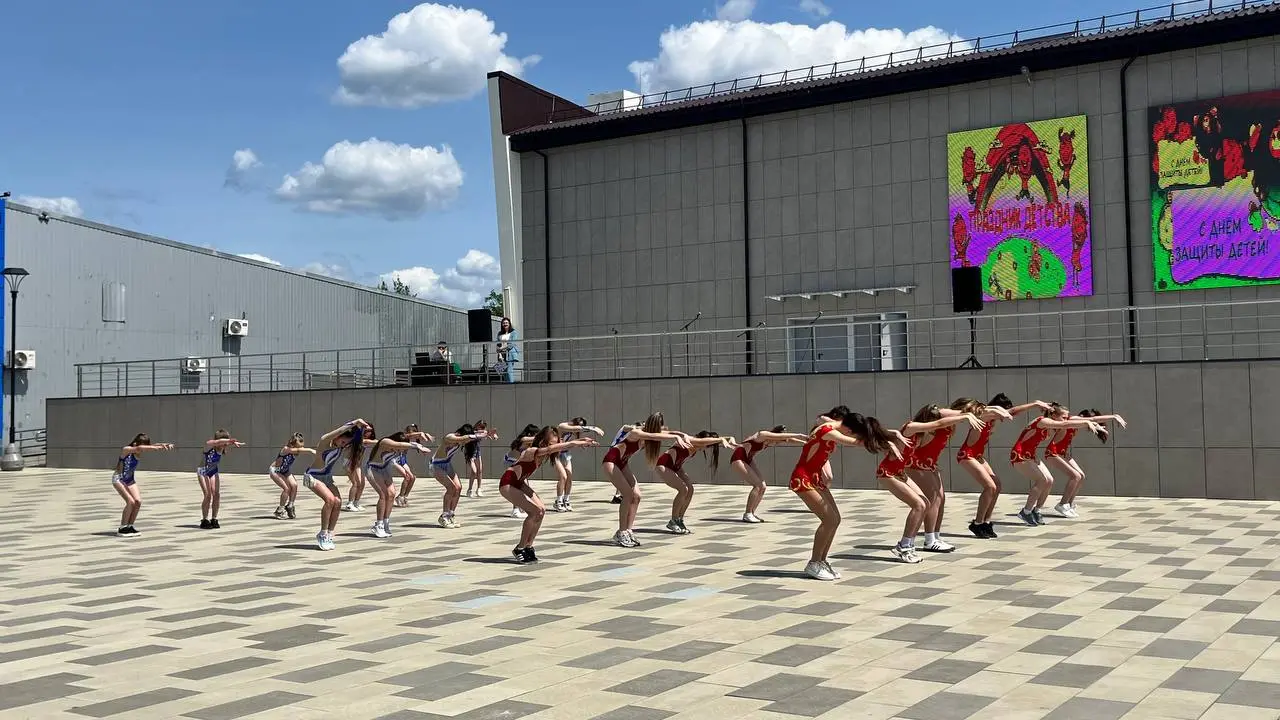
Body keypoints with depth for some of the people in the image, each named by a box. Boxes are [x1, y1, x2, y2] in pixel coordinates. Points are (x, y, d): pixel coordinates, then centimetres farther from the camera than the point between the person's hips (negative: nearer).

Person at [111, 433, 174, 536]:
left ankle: (130, 526, 8)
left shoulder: (138, 452, -8)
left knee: (138, 501, -8)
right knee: (130, 501, -18)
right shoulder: (126, 450, -24)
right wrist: (156, 447, -52)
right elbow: (139, 448, -43)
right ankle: (122, 529, -6)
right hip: (118, 479, -7)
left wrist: (164, 445, -41)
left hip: (130, 479, 7)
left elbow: (151, 447, -21)